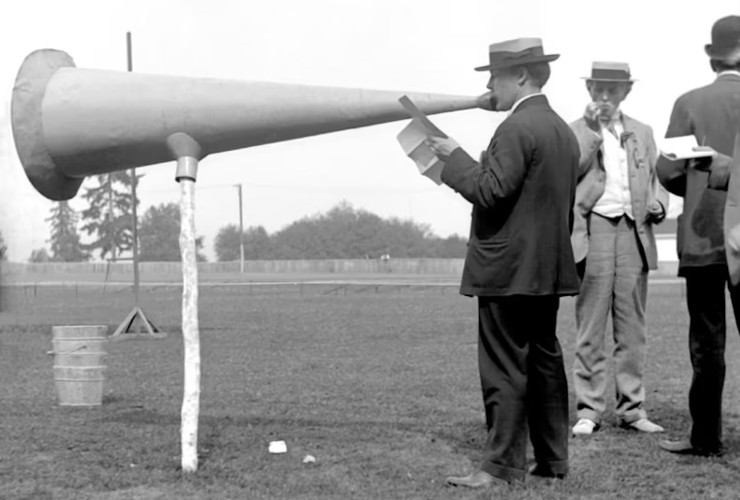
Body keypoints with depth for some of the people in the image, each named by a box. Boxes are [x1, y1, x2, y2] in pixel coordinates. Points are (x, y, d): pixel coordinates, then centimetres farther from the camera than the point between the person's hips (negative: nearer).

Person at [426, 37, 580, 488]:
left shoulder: (516, 129, -15)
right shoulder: (563, 130, 15)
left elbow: (489, 191, -20)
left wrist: (455, 157, -8)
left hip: (509, 269, -9)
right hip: (549, 268, 9)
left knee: (504, 368, -5)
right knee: (545, 362, 13)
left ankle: (502, 466, -2)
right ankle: (553, 459, 20)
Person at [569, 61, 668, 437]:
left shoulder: (642, 133, 19)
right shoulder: (575, 132, 7)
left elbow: (656, 179, 22)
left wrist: (657, 205, 0)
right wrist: (592, 128, -9)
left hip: (633, 232, 3)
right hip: (594, 229, -3)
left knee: (631, 328, 4)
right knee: (590, 328, -2)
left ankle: (631, 407, 9)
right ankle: (588, 409, 2)